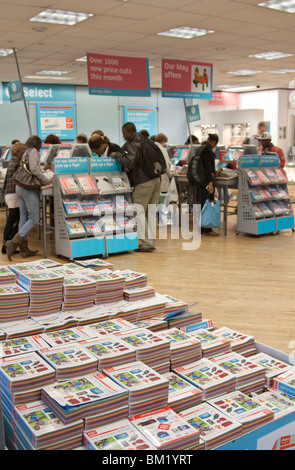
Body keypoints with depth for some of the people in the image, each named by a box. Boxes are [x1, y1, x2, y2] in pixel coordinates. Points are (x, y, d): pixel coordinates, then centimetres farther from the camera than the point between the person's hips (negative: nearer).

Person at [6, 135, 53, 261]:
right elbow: (34, 169, -16)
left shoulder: (24, 153, 21)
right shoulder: (33, 151, -4)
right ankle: (13, 243, -15)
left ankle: (24, 249, 10)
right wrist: (46, 181, -8)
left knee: (23, 217, 8)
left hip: (19, 187, 9)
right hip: (29, 188, -9)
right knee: (33, 218, -6)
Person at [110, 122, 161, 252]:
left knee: (139, 211, -3)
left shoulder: (133, 145, -10)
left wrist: (117, 155, -7)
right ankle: (151, 241, 12)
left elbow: (130, 163, -22)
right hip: (156, 179, 9)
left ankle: (146, 242, -7)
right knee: (151, 212, 11)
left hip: (144, 181, -9)